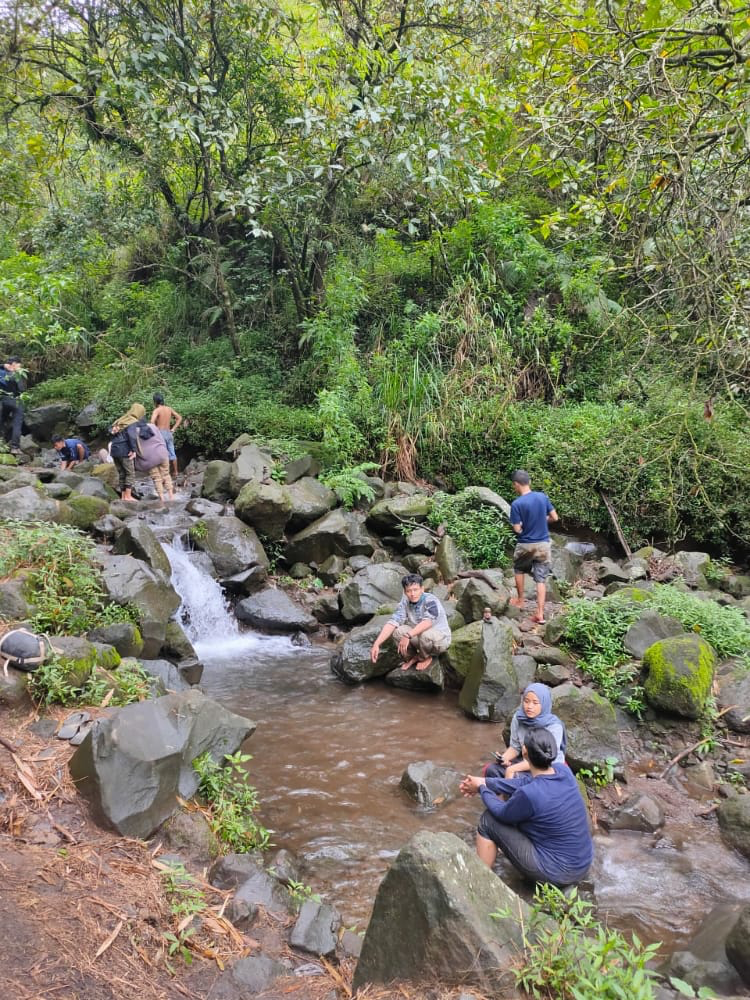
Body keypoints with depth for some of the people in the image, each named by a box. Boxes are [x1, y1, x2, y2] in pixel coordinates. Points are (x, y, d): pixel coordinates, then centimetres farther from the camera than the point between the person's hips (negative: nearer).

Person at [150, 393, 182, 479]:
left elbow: (152, 422, -27)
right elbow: (179, 418, 13)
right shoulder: (169, 409, 8)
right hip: (169, 433, 6)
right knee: (172, 454, 14)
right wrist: (173, 429, 12)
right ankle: (175, 473, 25)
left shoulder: (157, 410, -10)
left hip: (160, 433, -6)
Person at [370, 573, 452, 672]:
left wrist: (408, 636, -53)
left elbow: (428, 621, -41)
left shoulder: (430, 601, -23)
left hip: (440, 639, -4)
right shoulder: (405, 603, -8)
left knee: (426, 634, -37)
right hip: (419, 637, 4)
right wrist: (376, 644, -32)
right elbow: (392, 623, -18)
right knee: (398, 631, -20)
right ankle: (412, 657, 6)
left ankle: (426, 657, -3)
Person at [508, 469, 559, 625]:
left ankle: (520, 600, 35)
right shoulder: (543, 497, -3)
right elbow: (554, 517, 4)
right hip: (544, 544, 3)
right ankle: (540, 614, 2)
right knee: (540, 579, 6)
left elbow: (517, 529, -15)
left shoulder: (516, 504, -17)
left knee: (519, 570, 25)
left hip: (526, 545, -3)